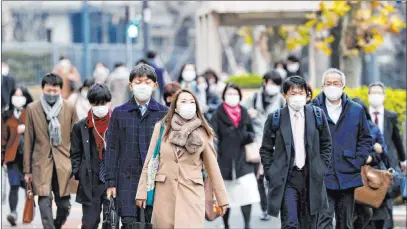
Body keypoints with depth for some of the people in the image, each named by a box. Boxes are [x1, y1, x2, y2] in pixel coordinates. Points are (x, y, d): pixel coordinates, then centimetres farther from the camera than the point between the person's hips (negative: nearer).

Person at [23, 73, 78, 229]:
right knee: (44, 202, -13)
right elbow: (28, 141, 6)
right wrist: (27, 169, 5)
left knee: (64, 205, 4)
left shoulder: (69, 109, 4)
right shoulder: (32, 109, 3)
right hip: (42, 162, -1)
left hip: (64, 163, 1)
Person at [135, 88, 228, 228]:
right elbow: (149, 163, 5)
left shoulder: (203, 133, 4)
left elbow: (212, 167, 7)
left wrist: (222, 199, 7)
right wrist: (142, 192, 1)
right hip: (164, 194, 1)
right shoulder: (161, 127, 3)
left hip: (192, 195, -1)